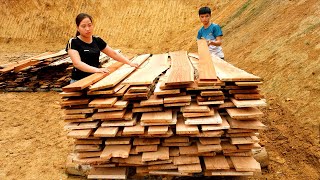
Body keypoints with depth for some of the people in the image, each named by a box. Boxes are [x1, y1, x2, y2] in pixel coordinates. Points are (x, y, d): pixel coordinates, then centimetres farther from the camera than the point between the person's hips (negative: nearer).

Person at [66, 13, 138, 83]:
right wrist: (97, 70, -33)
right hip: (79, 80, -4)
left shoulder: (97, 40, 9)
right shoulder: (73, 42, -6)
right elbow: (77, 63, -20)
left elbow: (114, 54, 12)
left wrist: (129, 63, 2)